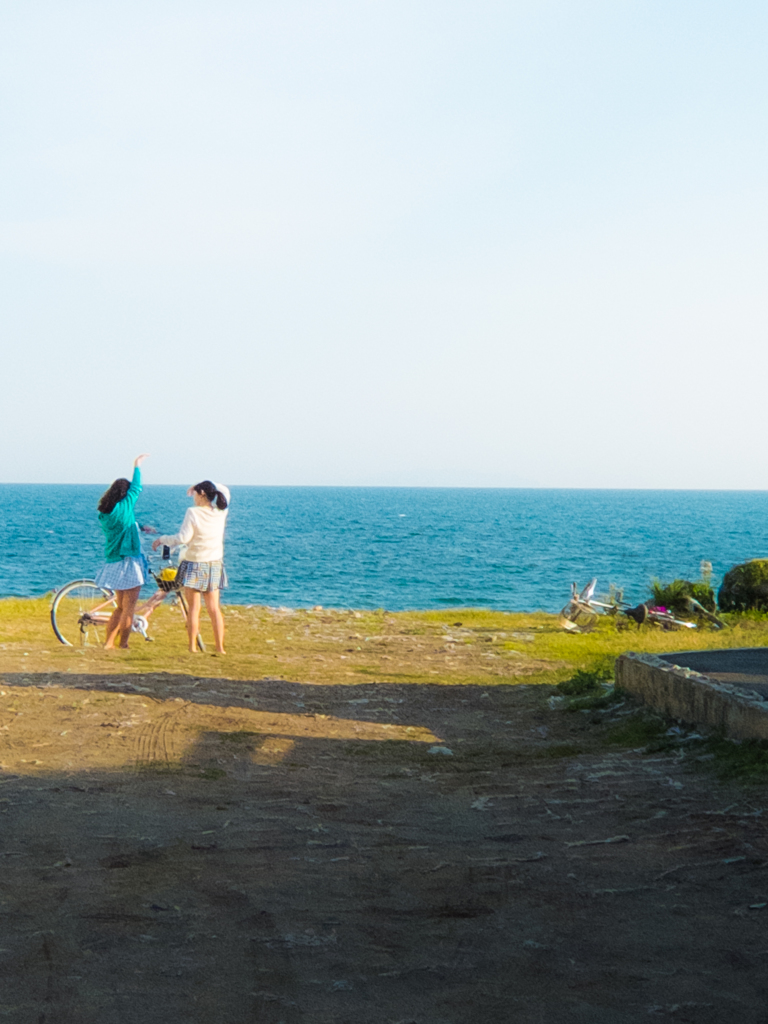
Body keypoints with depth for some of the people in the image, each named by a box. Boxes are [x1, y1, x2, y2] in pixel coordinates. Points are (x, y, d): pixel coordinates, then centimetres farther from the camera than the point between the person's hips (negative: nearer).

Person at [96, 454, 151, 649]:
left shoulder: (104, 512, 6)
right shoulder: (123, 508, -14)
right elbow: (136, 488, -3)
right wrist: (136, 466, 9)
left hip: (113, 562, 8)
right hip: (128, 562, -8)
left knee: (121, 607, 17)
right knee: (129, 608, 0)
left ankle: (108, 643, 15)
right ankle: (123, 646, 2)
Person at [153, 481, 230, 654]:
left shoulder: (193, 512, -15)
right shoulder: (221, 512, -1)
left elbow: (183, 537, -18)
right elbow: (224, 491, 20)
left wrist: (161, 539, -4)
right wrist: (205, 484, 22)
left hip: (194, 564, -4)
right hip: (214, 564, 4)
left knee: (194, 607, 2)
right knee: (214, 608, 8)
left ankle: (193, 646, 2)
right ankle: (220, 647, 6)